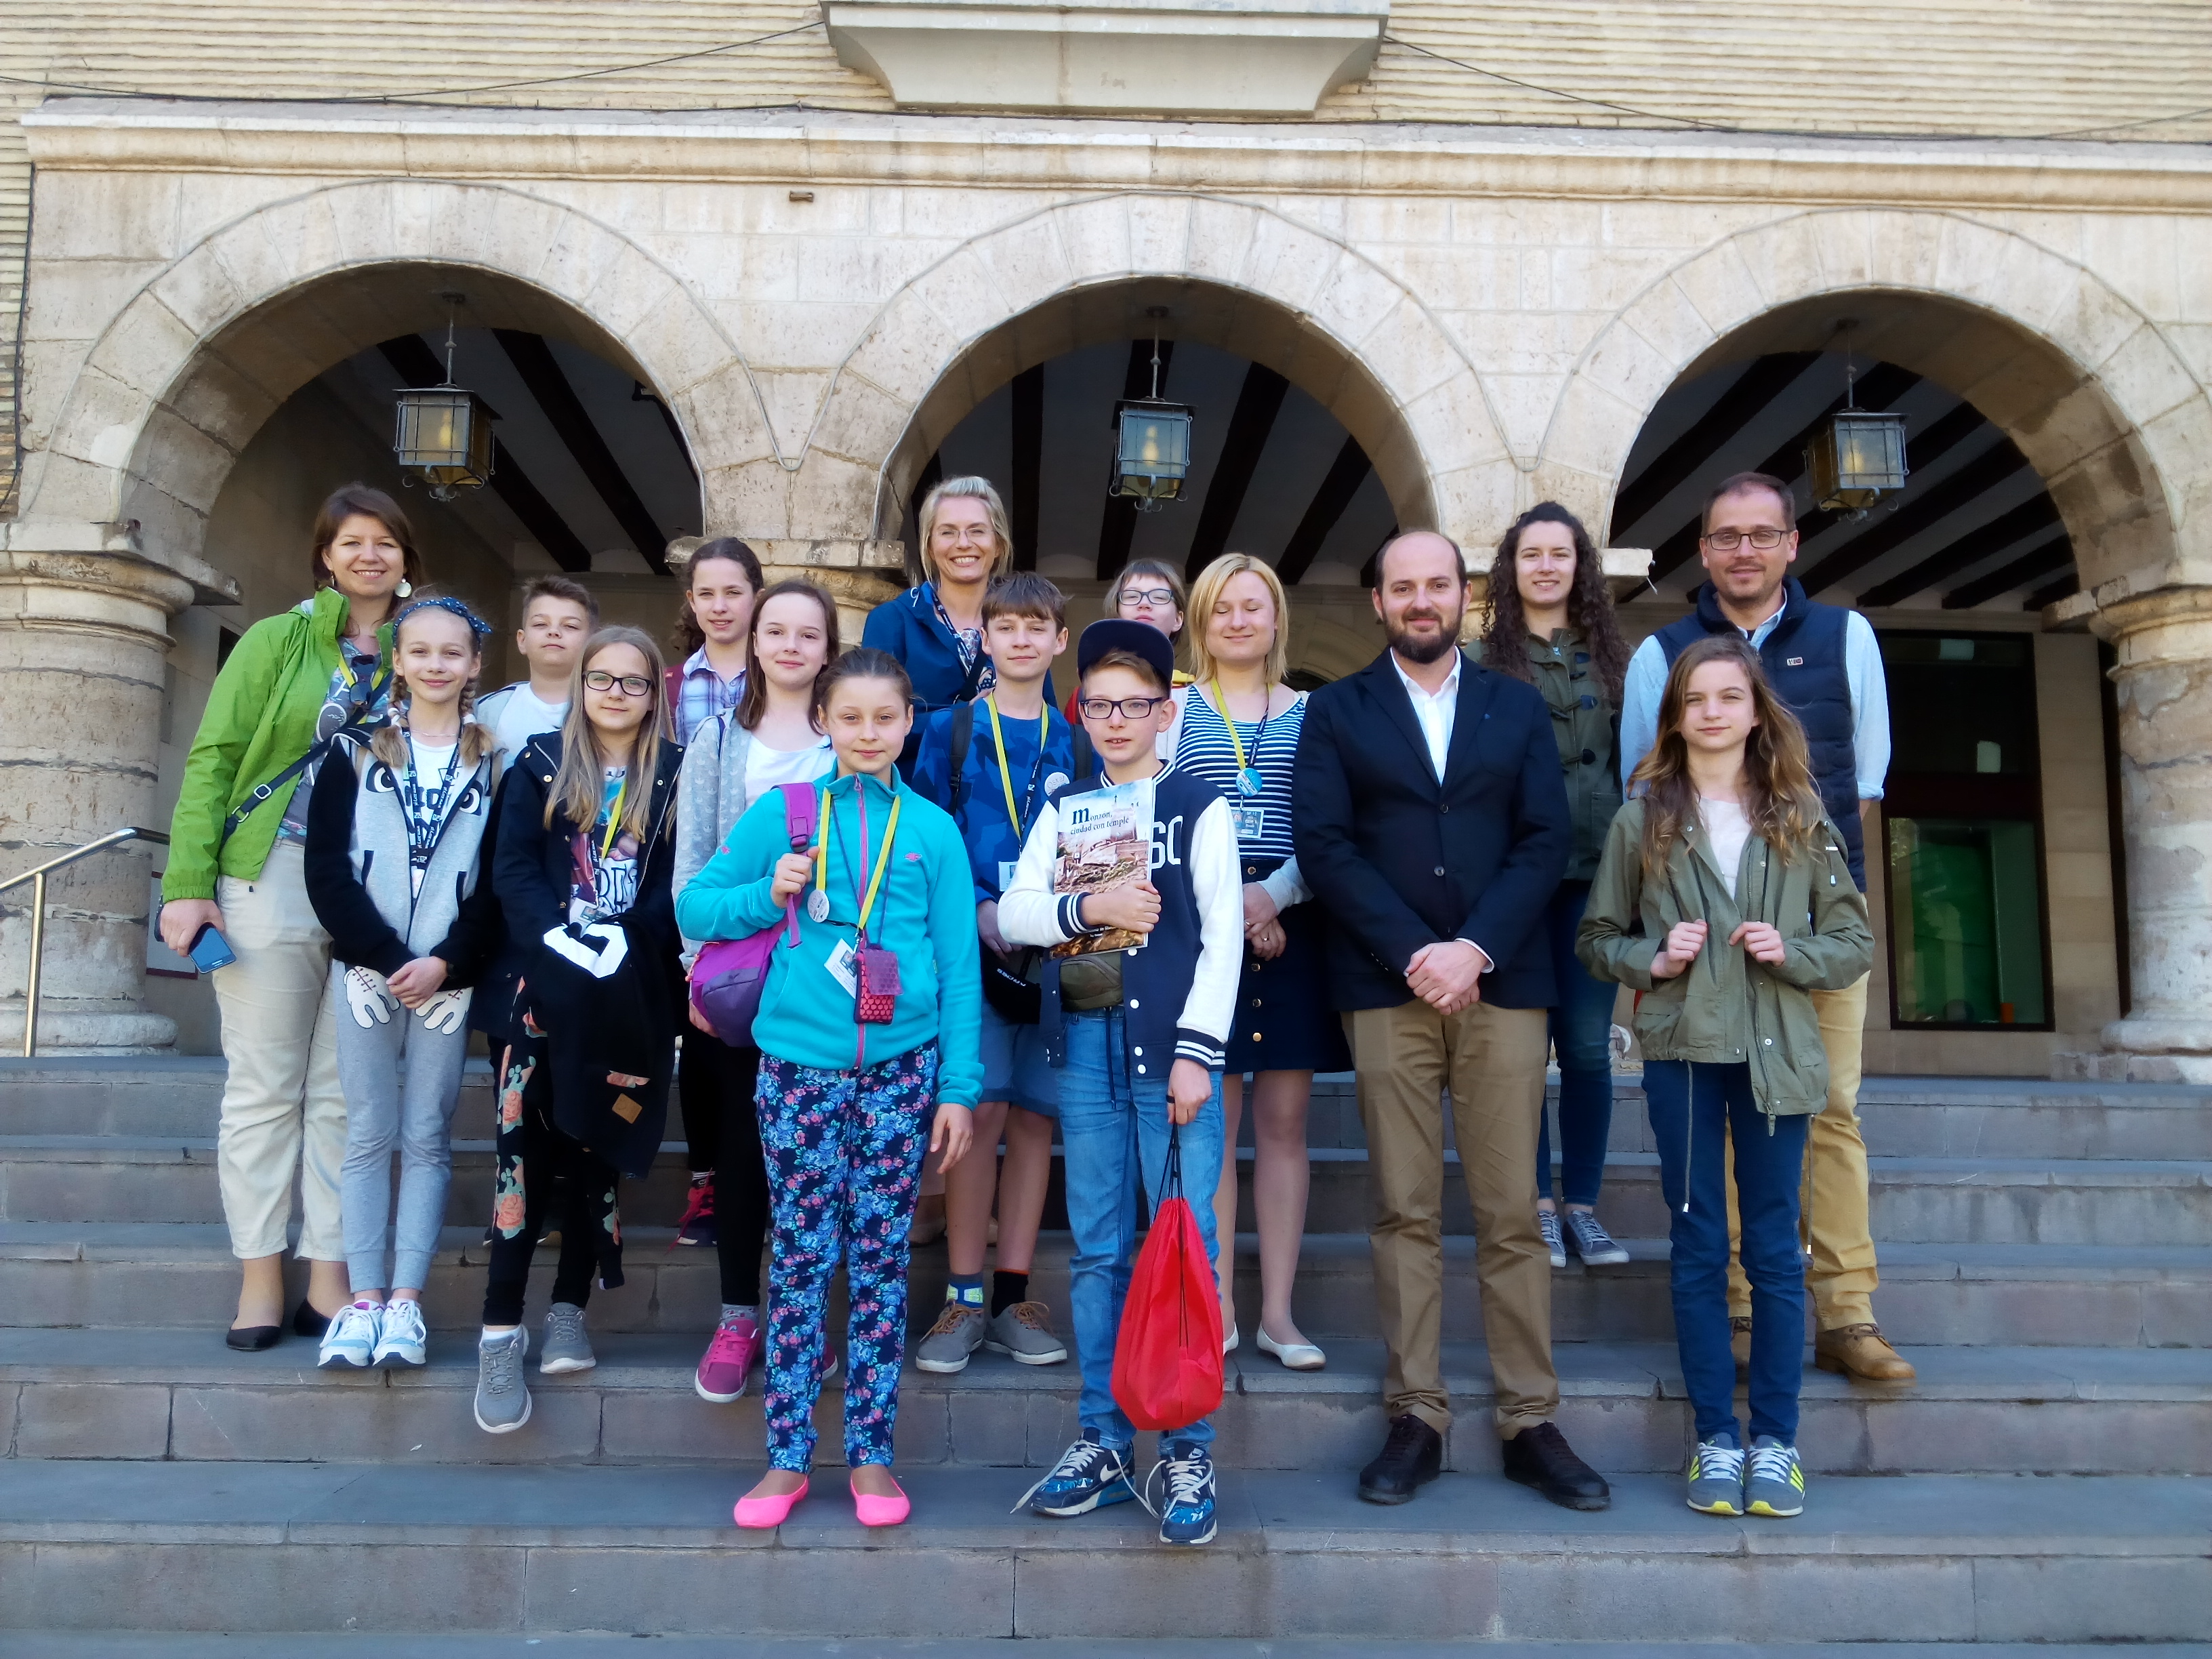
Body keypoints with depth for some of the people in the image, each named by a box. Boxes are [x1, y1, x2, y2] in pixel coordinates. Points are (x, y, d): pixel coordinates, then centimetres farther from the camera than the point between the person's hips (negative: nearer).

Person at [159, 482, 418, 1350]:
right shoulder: (278, 641, 3)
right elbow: (213, 759, 0)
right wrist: (188, 882, -9)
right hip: (273, 880, -2)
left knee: (342, 1092, 6)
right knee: (265, 1085, 3)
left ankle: (328, 1278, 14)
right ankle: (261, 1280, 12)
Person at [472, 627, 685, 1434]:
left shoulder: (676, 777, 7)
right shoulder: (539, 764, 8)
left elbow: (678, 886, 1)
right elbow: (511, 869, 0)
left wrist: (621, 942, -15)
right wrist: (561, 940, -15)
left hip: (633, 993, 1)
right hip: (544, 978, 0)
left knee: (600, 1147, 3)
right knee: (525, 1143, -9)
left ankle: (569, 1311, 16)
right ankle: (501, 1331, -4)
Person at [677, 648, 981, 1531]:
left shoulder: (933, 830, 5)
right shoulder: (783, 814, 4)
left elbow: (960, 967, 5)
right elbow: (693, 905, 7)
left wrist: (958, 1086, 1)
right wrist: (767, 895, -11)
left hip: (899, 1069, 1)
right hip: (799, 1067, 0)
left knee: (881, 1260, 7)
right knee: (801, 1260, 5)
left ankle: (871, 1453, 19)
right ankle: (787, 1458, 17)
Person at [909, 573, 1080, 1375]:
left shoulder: (1074, 742, 11)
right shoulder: (950, 730, 5)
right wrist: (980, 911, -14)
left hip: (1052, 953, 3)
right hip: (972, 947, -2)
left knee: (1033, 1119, 5)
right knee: (980, 1112, -5)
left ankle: (1012, 1298, 15)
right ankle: (964, 1299, 6)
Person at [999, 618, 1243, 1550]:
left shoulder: (1200, 808, 2)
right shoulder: (1064, 810, 13)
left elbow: (1222, 937, -4)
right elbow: (1013, 914, 6)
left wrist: (1197, 1053, -11)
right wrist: (1091, 906, -12)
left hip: (1171, 1044, -3)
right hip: (1085, 1044, 4)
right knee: (1098, 1251, 10)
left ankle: (1187, 1451, 10)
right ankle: (1103, 1440, 20)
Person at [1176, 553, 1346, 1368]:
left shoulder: (1312, 713, 11)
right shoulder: (1174, 709, 8)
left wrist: (1274, 894, -13)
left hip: (1290, 927, 1)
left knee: (1285, 1121, 4)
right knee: (1210, 1121, 1)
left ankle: (1278, 1310, 13)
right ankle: (1216, 1308, 11)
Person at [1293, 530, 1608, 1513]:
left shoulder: (1518, 709, 15)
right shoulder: (1336, 711, 10)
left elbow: (1546, 840, 5)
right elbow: (1322, 843, -1)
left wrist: (1474, 948, -9)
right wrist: (1413, 953, -10)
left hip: (1500, 982, 1)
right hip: (1386, 988, -1)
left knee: (1511, 1212, 2)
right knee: (1405, 1213, 2)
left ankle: (1530, 1423, 12)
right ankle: (1416, 1421, 10)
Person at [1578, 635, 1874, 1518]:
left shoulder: (1800, 818, 4)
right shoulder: (1643, 818, 3)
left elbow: (1856, 941, 7)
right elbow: (1597, 938, 7)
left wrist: (1792, 953, -11)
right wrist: (1652, 958, -11)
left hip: (1776, 1055, 0)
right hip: (1681, 1049, 0)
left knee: (1773, 1245, 5)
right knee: (1697, 1245, 5)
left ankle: (1776, 1439, 16)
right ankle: (1716, 1437, 16)